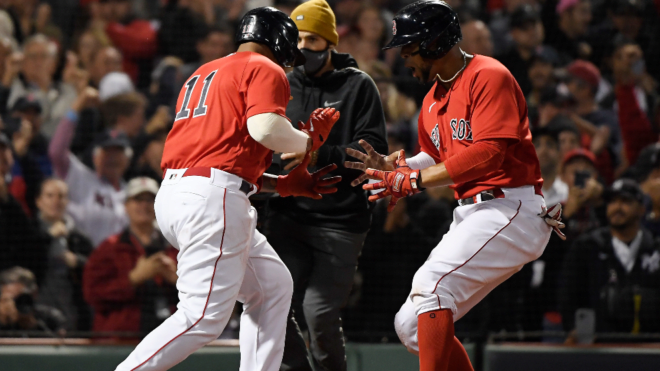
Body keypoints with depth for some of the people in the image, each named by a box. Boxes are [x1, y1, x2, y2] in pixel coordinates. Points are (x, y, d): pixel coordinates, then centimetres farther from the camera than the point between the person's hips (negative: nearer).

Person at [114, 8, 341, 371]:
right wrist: (310, 139, 3)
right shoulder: (265, 70, 2)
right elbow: (265, 128, -17)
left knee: (273, 286, 19)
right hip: (213, 200, -10)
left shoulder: (203, 74, 29)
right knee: (204, 317, -13)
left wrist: (284, 184, 25)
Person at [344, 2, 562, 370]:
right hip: (470, 215, 10)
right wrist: (391, 166, 7)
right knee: (412, 325, 6)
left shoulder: (489, 76, -11)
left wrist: (414, 180, -21)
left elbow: (488, 153, -22)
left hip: (512, 210, -10)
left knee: (431, 284, -27)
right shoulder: (434, 98, 17)